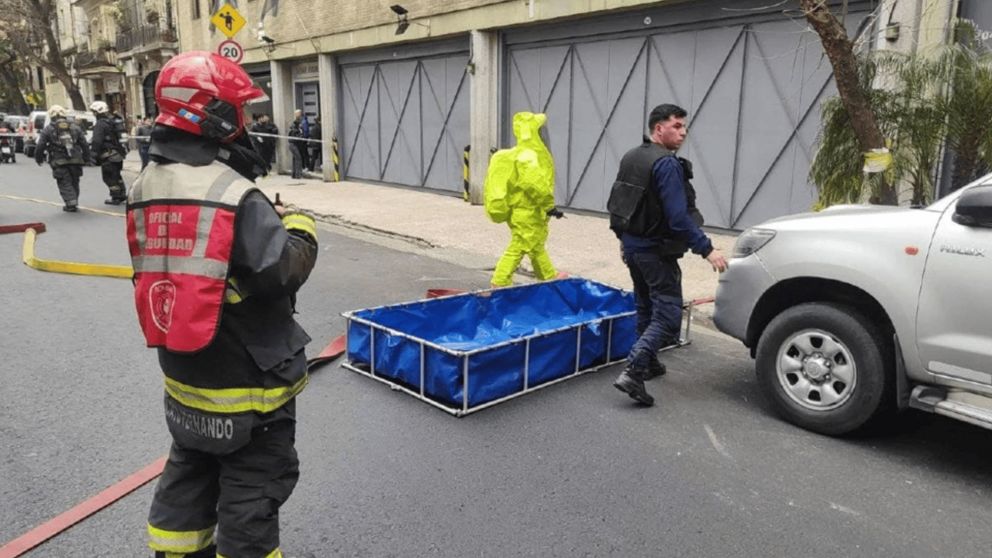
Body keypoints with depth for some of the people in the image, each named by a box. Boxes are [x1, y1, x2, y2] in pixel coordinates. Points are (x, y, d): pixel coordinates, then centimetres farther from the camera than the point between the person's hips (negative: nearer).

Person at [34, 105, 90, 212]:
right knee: (74, 182, 15)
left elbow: (40, 146, 0)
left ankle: (71, 203, -8)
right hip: (75, 161, 3)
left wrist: (38, 159, 14)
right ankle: (73, 202, 22)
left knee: (65, 184, 1)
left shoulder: (48, 130, 2)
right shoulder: (75, 128, 11)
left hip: (59, 163, -3)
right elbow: (84, 144, 10)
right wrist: (86, 158, 16)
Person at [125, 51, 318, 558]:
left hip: (183, 369, 8)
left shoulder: (146, 188, 2)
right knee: (252, 491, 9)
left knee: (188, 474, 26)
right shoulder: (234, 195, -24)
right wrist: (300, 228, -7)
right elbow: (283, 272, -25)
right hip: (246, 378, -8)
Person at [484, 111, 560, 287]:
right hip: (528, 213, -11)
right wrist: (549, 206, -21)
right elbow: (535, 184, -30)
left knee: (537, 247, 18)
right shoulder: (528, 155, -20)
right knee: (518, 249, -2)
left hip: (520, 211, 11)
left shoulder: (523, 153, 13)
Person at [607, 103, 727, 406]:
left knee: (646, 308, 21)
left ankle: (648, 364, 32)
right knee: (667, 315, -7)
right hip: (655, 250, -9)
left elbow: (615, 203, 16)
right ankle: (632, 372, -17)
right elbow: (679, 217, -25)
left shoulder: (631, 157, 10)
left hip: (632, 244, 9)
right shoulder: (667, 164, -19)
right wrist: (706, 249, -22)